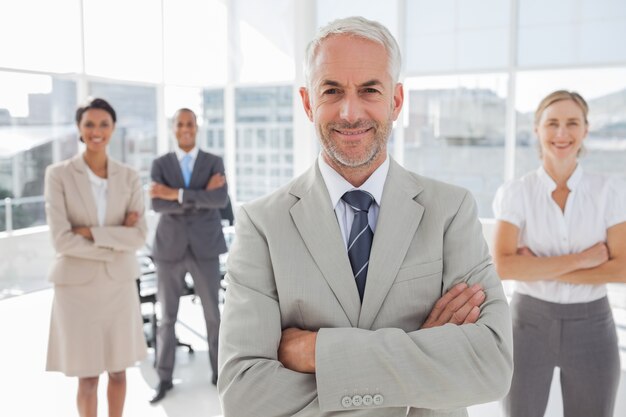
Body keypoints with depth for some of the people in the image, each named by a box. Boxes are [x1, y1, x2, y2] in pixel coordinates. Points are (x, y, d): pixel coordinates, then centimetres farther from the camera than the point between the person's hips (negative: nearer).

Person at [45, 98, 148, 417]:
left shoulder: (129, 177, 1)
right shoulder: (58, 175, -7)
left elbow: (139, 236, -8)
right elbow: (61, 240, -15)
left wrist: (92, 233, -17)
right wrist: (115, 243, -14)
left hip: (119, 283, 3)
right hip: (78, 285, -2)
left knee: (118, 370, 14)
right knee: (87, 377, 7)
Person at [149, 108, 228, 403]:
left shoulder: (215, 163, 2)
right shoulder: (160, 164, 3)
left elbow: (221, 200, -17)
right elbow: (157, 205, -13)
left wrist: (177, 194, -22)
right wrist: (201, 196, -20)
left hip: (204, 248, 0)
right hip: (170, 249, 0)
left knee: (213, 314, 7)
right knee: (167, 316, 6)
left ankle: (219, 372, 25)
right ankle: (164, 379, 21)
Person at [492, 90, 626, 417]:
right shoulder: (515, 192, -6)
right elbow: (503, 266, -17)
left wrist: (538, 269, -16)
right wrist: (581, 258, -19)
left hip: (591, 327, 1)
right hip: (529, 323, -1)